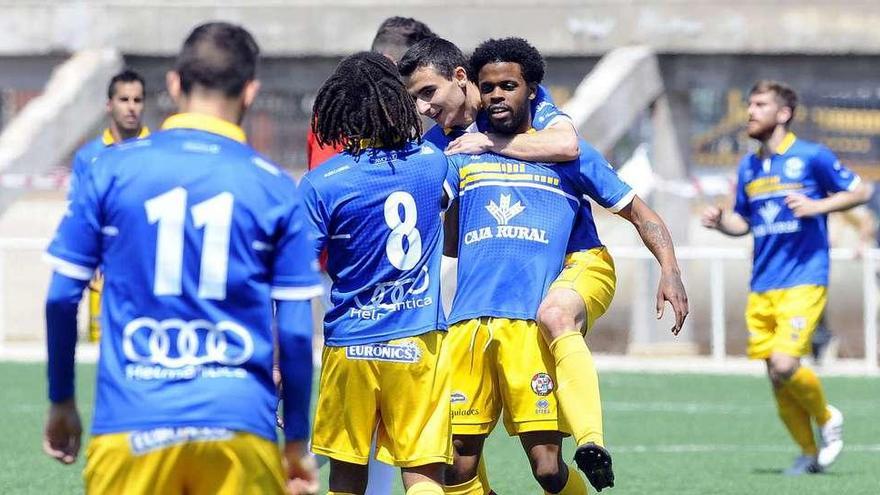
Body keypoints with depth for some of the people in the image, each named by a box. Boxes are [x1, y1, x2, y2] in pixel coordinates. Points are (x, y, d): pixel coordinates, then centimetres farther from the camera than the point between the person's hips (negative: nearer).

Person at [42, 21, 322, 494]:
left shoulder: (112, 168, 3)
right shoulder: (274, 188, 2)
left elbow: (62, 297, 4)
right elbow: (295, 331, 2)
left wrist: (61, 401, 18)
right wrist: (297, 440, 13)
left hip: (131, 421, 0)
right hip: (240, 425, 0)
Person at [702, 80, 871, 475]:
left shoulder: (811, 157, -3)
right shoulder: (748, 168, 14)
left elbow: (860, 192, 2)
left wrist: (817, 206, -13)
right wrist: (720, 222, 2)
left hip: (802, 282, -6)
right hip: (762, 287, 6)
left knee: (784, 365, -20)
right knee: (776, 376, 3)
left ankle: (826, 417, 8)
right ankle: (809, 453, 18)